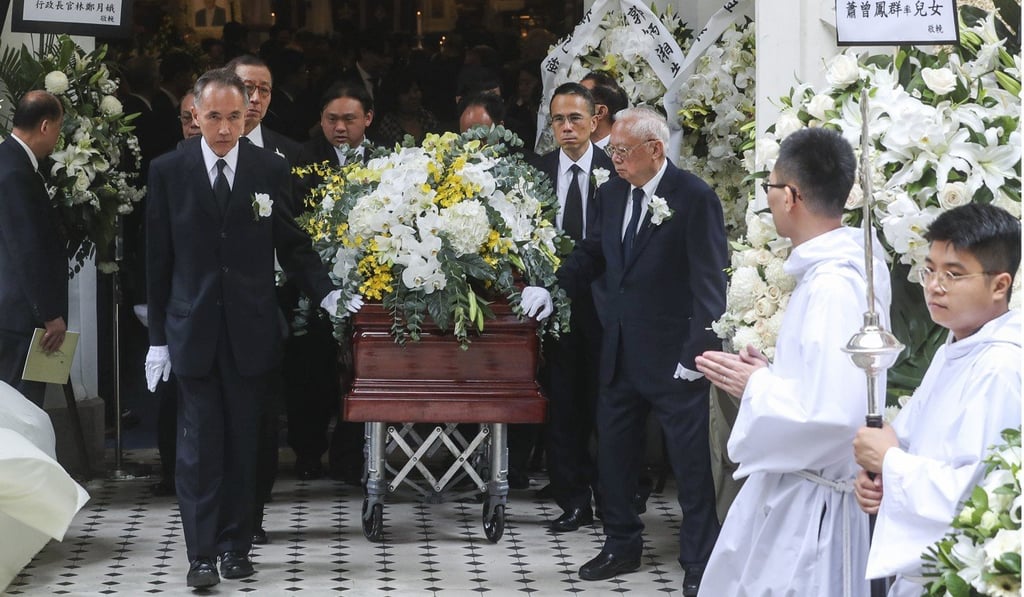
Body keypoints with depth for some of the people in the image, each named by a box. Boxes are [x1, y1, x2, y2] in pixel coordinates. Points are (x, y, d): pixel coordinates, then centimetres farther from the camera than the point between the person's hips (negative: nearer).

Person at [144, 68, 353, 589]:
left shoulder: (271, 170, 2)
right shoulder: (168, 172, 1)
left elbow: (294, 245, 8)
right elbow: (158, 260, 3)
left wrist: (326, 293, -8)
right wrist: (157, 337, 2)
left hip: (252, 331, 1)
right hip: (193, 330, -1)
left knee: (243, 445, 8)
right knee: (199, 447, -2)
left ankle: (236, 544, 18)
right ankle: (201, 552, 2)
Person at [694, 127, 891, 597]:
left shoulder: (833, 286, -24)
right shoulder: (833, 267, 6)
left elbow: (838, 411, -32)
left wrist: (756, 386, -18)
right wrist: (770, 373, 5)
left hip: (810, 502, -10)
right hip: (789, 485, 10)